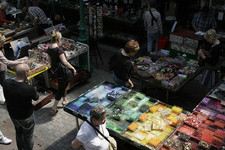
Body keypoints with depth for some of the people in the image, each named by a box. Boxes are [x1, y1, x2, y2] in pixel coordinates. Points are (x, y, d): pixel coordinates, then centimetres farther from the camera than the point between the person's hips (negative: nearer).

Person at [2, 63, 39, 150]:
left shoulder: (6, 83, -21)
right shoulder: (29, 89, -36)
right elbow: (36, 98, -15)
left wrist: (24, 83, -12)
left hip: (12, 115, 6)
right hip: (26, 118, -6)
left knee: (18, 132, 31)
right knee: (28, 137, 20)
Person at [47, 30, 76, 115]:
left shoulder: (49, 48, 0)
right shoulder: (59, 49, -25)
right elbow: (64, 62, -26)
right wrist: (73, 68, -15)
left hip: (55, 70, 8)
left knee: (63, 86, 25)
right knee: (61, 88, 4)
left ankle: (65, 100, 41)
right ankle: (54, 107, 8)